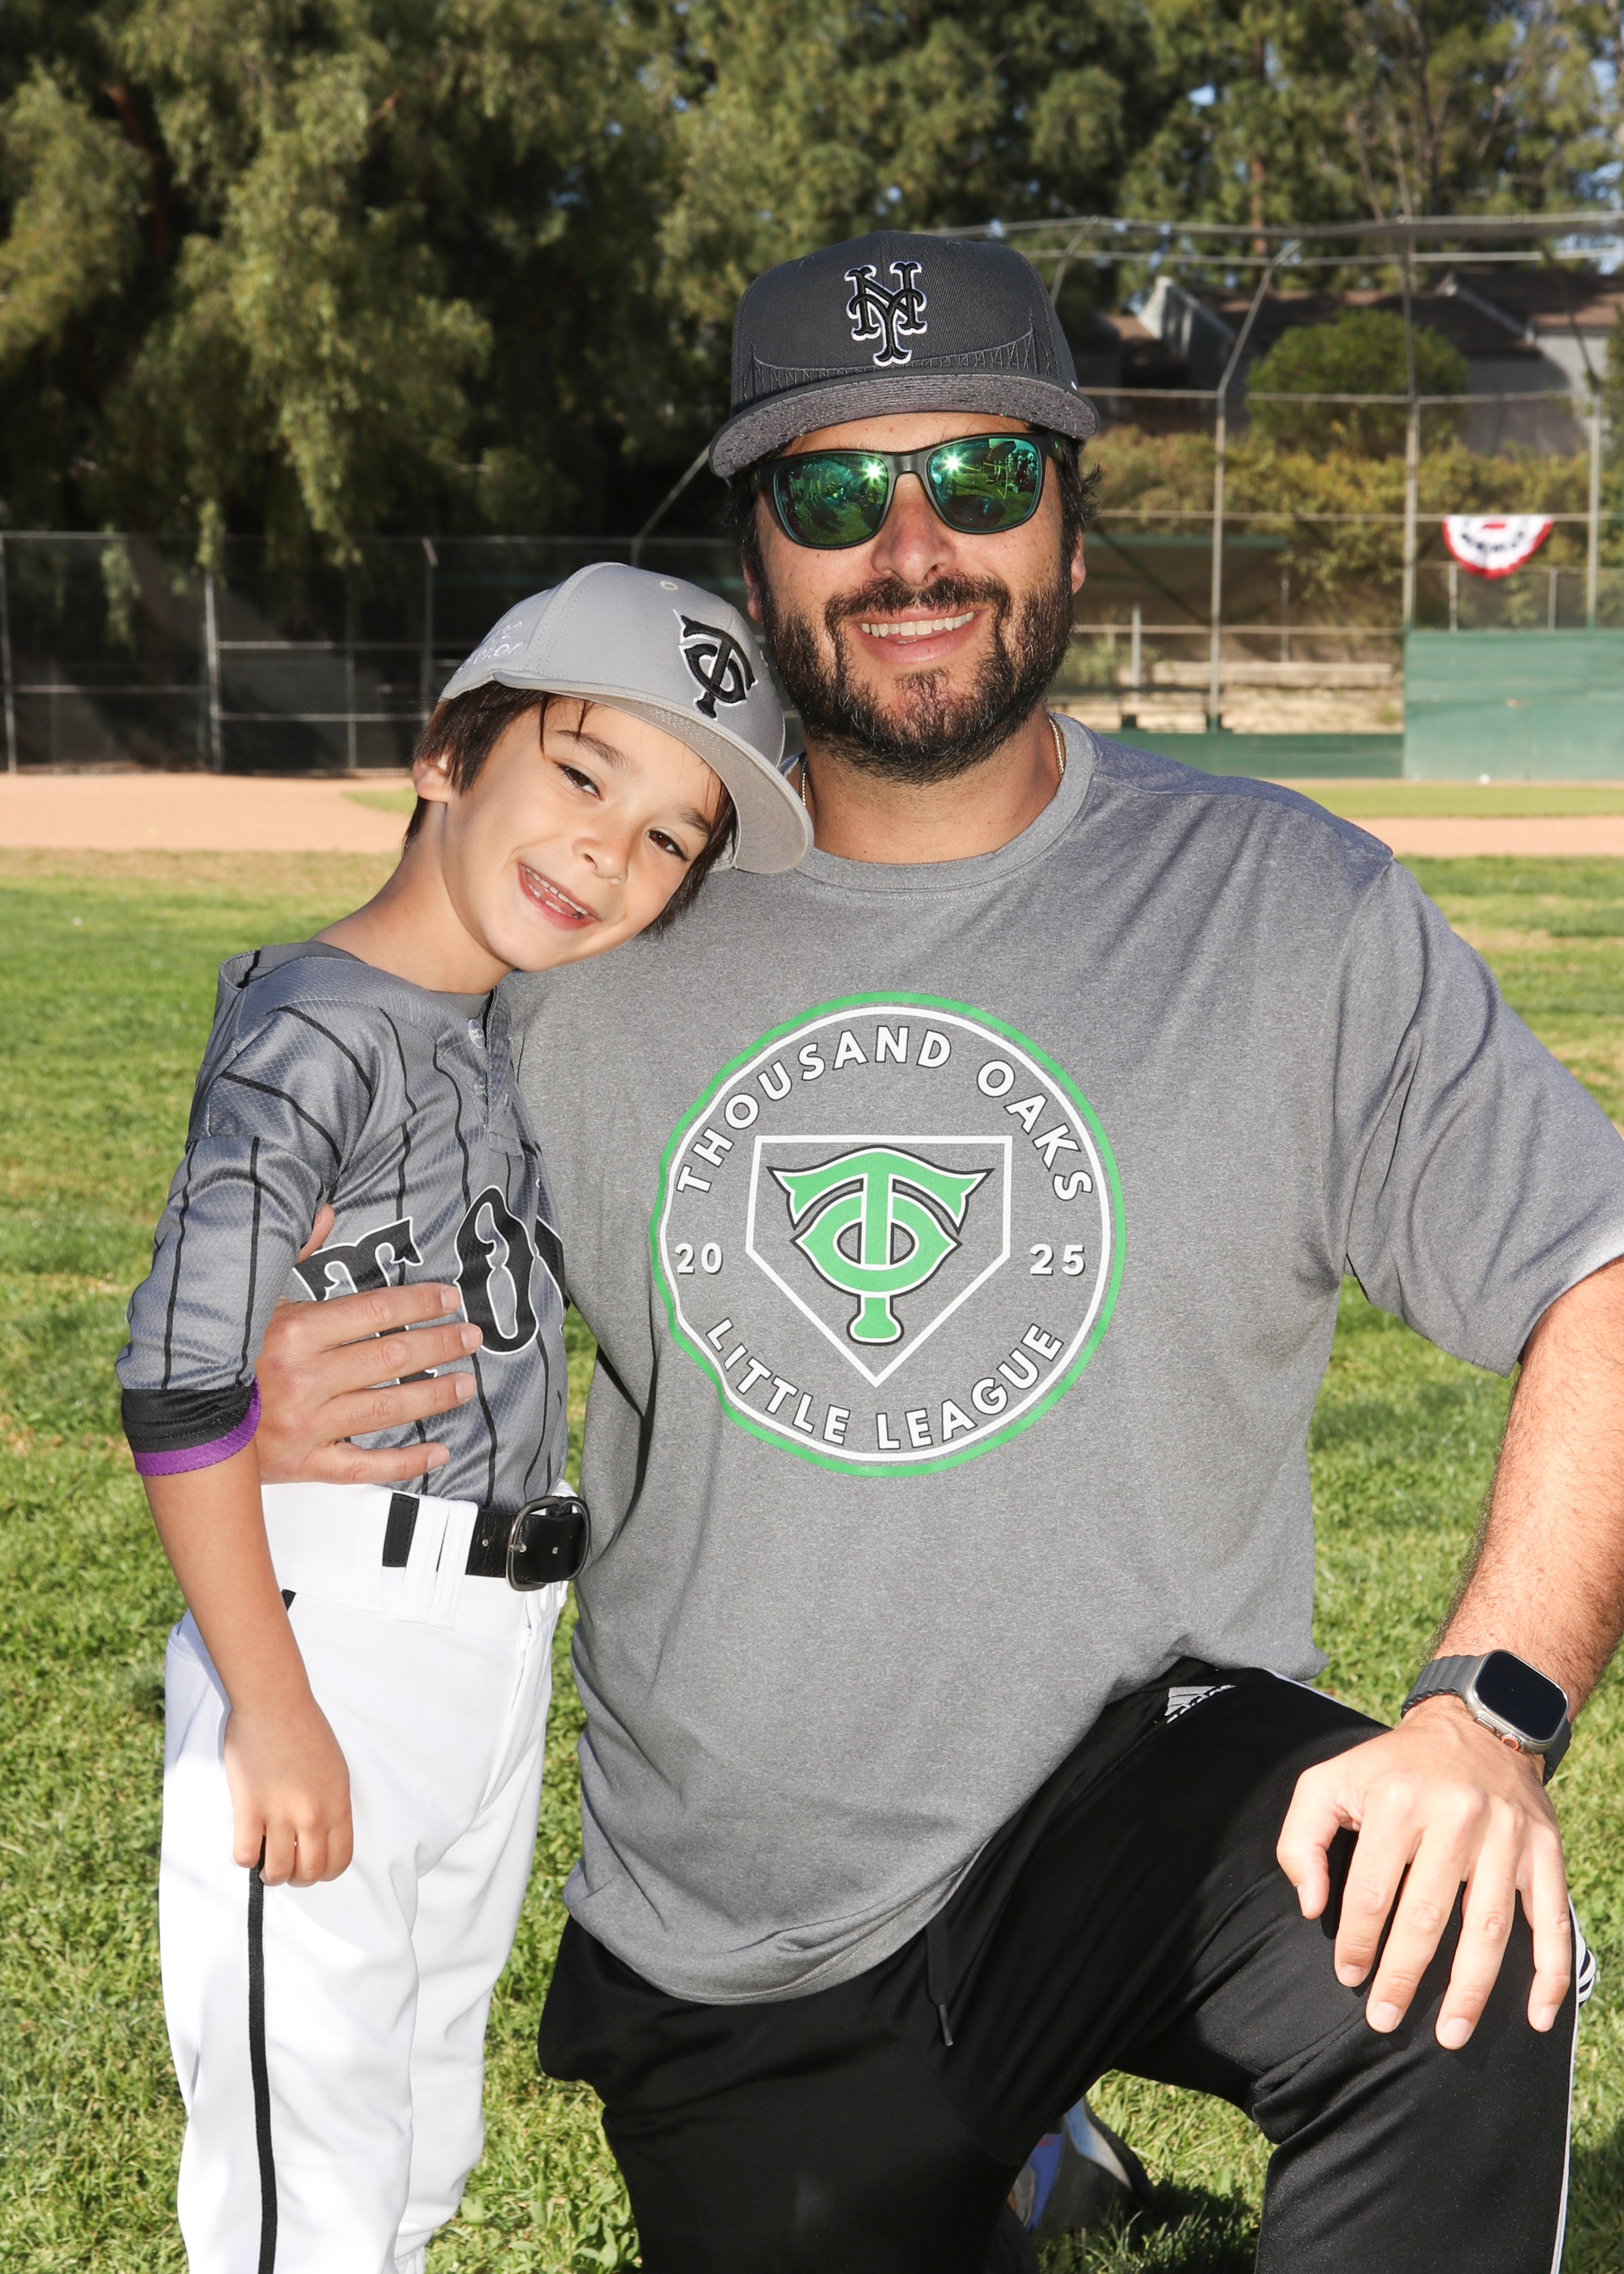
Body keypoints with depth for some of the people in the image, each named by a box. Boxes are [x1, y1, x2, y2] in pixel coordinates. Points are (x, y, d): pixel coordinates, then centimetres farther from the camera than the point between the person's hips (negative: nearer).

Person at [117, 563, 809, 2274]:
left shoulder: (517, 1034, 8)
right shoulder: (317, 1030, -18)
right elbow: (181, 1384, -24)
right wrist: (274, 1710, -23)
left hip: (502, 1644, 9)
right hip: (332, 1634, -9)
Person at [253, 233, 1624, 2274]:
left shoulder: (1294, 912, -5)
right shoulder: (600, 944, 2)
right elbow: (367, 1301, 13)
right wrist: (272, 1390, -11)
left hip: (1145, 1796, -3)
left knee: (1450, 1972, -32)